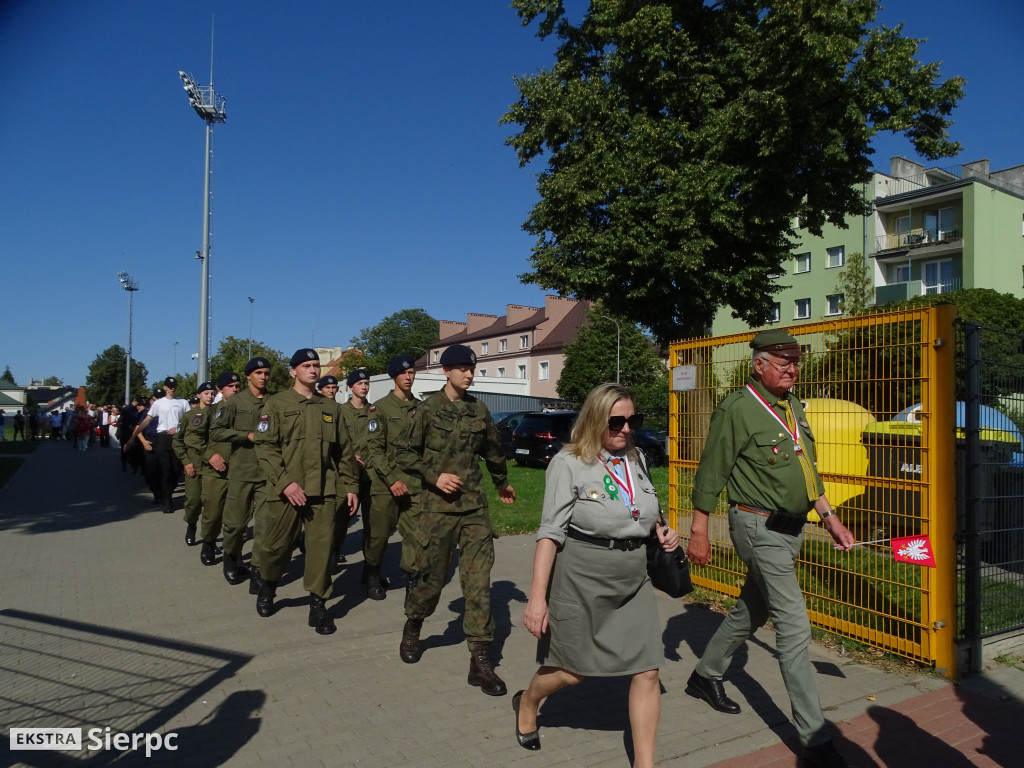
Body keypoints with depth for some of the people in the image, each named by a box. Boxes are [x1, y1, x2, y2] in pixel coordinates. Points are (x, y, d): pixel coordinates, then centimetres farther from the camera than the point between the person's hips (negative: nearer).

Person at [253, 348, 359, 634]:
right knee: (278, 545, 8)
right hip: (286, 490, -2)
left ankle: (318, 604, 13)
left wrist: (350, 486, 8)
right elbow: (265, 447, -6)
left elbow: (344, 451, 14)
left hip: (324, 490, 2)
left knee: (322, 547, 0)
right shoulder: (277, 404, 1)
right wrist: (285, 482, -17)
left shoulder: (331, 407, 12)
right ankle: (267, 586, 37)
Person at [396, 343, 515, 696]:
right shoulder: (428, 409, -4)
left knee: (479, 581, -2)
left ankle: (480, 661, 4)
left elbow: (492, 450, 21)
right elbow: (406, 453, 0)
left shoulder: (479, 410, 7)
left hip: (474, 506, 3)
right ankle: (412, 628, 37)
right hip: (438, 506, -3)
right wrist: (434, 476, -13)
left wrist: (502, 483, 32)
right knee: (433, 577, 6)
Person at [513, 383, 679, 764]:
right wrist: (537, 595, -21)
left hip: (633, 582, 5)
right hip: (582, 582, -5)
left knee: (647, 671, 1)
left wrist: (660, 531, 1)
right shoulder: (569, 463, -14)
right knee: (573, 670, 12)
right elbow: (551, 532, -17)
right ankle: (526, 703, 45)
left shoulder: (635, 460, 5)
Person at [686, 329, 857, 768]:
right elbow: (710, 474, -13)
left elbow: (807, 469, 20)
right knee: (794, 629, -7)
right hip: (760, 529, -9)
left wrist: (829, 517, 16)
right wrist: (698, 532, -12)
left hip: (791, 529, 9)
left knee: (751, 612, 19)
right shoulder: (736, 410, -15)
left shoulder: (792, 406, 11)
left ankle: (706, 677, 39)